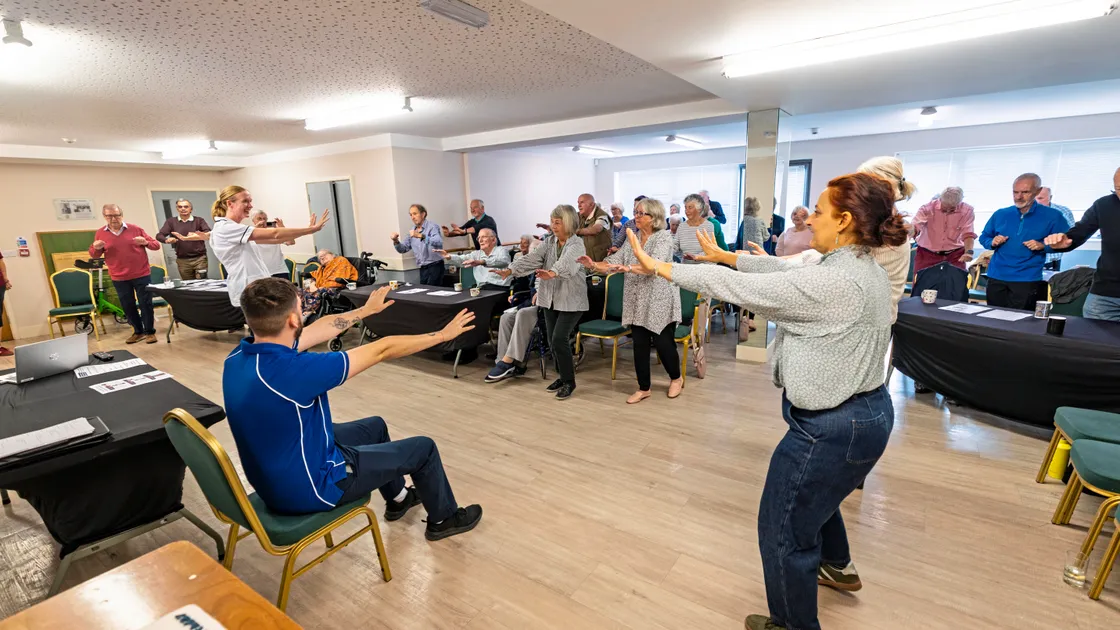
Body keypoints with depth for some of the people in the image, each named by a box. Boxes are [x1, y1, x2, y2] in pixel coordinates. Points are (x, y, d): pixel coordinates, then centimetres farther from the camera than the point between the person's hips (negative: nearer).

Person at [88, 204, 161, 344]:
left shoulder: (135, 229, -1)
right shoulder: (100, 233, 3)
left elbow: (156, 245, 2)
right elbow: (94, 256, 9)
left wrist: (145, 242, -18)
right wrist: (96, 248, -12)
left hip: (141, 275, -2)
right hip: (119, 278, 2)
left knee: (145, 304, 1)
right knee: (127, 306, 10)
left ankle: (150, 332, 10)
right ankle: (138, 332, 22)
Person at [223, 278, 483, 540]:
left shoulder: (238, 356, -10)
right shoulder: (293, 370, -36)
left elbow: (319, 331, 5)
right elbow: (382, 350, -26)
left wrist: (365, 310, 18)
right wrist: (442, 335, -14)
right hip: (308, 488, -8)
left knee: (375, 426, 27)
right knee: (423, 447, 5)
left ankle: (398, 498, 49)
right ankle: (443, 518, 33)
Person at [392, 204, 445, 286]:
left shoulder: (432, 227, -8)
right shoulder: (413, 230, 13)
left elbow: (438, 242, -28)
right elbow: (404, 249, 15)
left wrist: (421, 236, -37)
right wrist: (396, 241, -4)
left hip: (435, 266, -7)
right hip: (422, 269, 7)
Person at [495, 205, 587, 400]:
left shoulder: (577, 244, -13)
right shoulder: (549, 241, 6)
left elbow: (566, 262, -35)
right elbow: (532, 258, -7)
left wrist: (553, 273, -55)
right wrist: (510, 269, -22)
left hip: (571, 301, -6)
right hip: (551, 299, 6)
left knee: (559, 339, -12)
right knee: (552, 341, 9)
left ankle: (569, 381, 5)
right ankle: (563, 376, 27)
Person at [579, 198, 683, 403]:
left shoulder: (664, 237, -10)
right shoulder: (632, 238, 9)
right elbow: (615, 261, 0)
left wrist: (629, 268, -41)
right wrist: (595, 265, -18)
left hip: (659, 301, -5)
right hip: (637, 302, 5)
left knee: (663, 343, 4)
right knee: (639, 345, 7)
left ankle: (676, 378, 31)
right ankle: (644, 388, 20)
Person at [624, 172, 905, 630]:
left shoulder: (833, 282, -28)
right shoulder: (863, 269, 3)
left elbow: (740, 288, -25)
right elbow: (782, 269, 9)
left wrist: (658, 267, -16)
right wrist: (725, 255, 13)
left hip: (832, 426, -10)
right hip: (866, 410, 10)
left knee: (784, 530, 10)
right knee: (813, 493, 36)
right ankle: (837, 566, 62)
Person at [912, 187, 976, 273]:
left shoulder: (967, 211, -4)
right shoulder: (928, 208, -9)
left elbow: (968, 234, -10)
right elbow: (914, 227, -21)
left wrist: (968, 251, -27)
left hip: (955, 255, 1)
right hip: (927, 253, -1)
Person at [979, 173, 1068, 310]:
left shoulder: (1052, 216, -2)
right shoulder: (1000, 214, 6)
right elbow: (983, 237, 16)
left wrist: (1043, 246, -16)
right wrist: (992, 242, -5)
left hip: (1027, 279, -3)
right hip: (996, 277, 3)